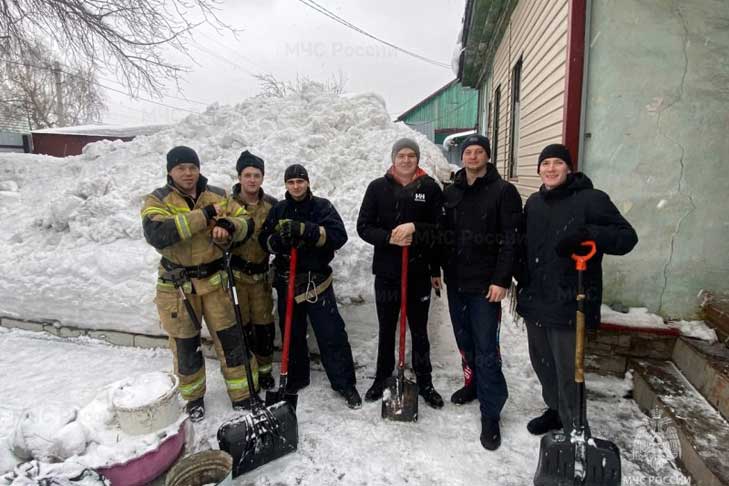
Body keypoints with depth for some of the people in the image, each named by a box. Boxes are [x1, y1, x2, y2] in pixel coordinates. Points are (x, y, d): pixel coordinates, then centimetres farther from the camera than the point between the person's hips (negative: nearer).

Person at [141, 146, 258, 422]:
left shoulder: (218, 196, 3)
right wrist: (203, 216, -28)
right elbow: (156, 233, -26)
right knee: (185, 346, 13)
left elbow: (246, 223, 2)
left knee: (231, 340, 6)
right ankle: (194, 398, 37)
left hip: (216, 280, 2)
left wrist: (229, 225, -21)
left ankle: (243, 396, 24)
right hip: (178, 285, -1)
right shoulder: (157, 200, -7)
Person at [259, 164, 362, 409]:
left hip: (317, 280, -3)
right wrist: (279, 239, -20)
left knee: (332, 334, -1)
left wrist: (304, 230, -26)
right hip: (286, 281, 4)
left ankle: (345, 383, 13)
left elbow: (338, 236, -16)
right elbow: (265, 241, 3)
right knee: (292, 334, 16)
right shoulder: (278, 210, 8)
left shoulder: (322, 206, -3)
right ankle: (296, 378, 34)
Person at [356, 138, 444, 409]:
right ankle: (382, 379, 33)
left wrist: (414, 228, -19)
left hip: (419, 272, -1)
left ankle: (424, 383, 29)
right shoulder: (378, 187, 2)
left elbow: (441, 229, -4)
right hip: (386, 271, 1)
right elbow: (363, 227, -2)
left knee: (419, 330, 12)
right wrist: (389, 237, -18)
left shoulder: (430, 188, 0)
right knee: (386, 329, 15)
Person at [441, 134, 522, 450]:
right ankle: (475, 384, 40)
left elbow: (511, 239, -11)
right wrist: (438, 270, 10)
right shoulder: (450, 192, 10)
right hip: (456, 282, 5)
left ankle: (491, 415, 10)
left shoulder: (503, 191, -5)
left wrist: (501, 280, -16)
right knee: (465, 342, 18)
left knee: (486, 350, -2)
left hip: (485, 284, -5)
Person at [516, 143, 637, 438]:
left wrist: (588, 234, -28)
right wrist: (522, 280, 17)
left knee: (568, 370, 1)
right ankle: (554, 410, 42)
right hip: (535, 301, 7)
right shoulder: (534, 202, 11)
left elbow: (627, 236, -11)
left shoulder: (591, 199, -9)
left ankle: (574, 431, 18)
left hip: (568, 303, -7)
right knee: (541, 362, 20)